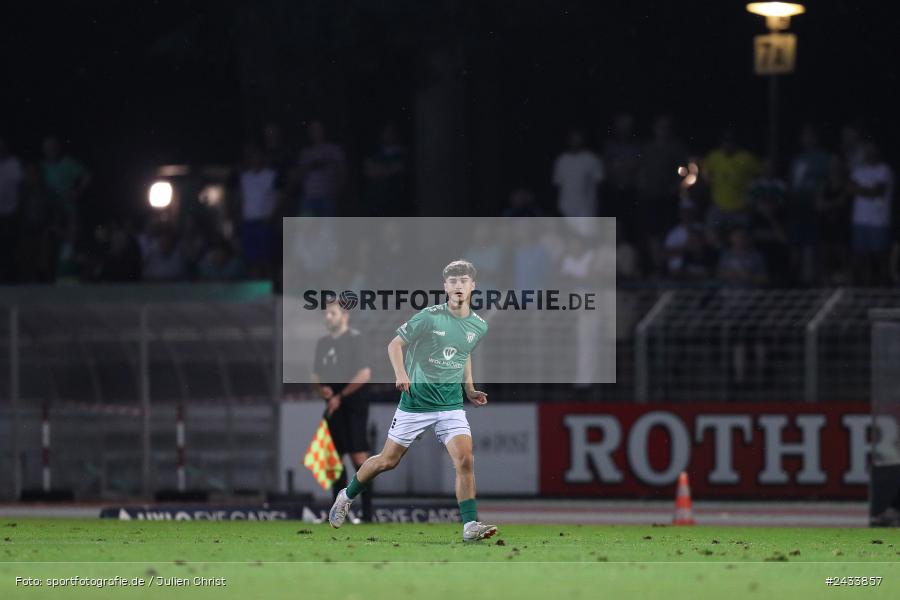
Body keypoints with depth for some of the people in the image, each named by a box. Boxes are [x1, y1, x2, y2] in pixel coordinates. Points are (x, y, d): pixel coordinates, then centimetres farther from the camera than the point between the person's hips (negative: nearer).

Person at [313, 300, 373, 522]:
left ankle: (367, 512, -14)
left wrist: (340, 396, -11)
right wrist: (322, 389, -3)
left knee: (359, 456, -13)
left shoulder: (355, 339, -7)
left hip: (352, 403, -7)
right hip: (333, 405, 7)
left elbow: (364, 375, -13)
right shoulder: (323, 343, 14)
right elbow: (317, 376, 20)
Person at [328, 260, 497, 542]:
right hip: (416, 400, -3)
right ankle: (348, 495, 34)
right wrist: (401, 373, -23)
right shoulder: (430, 317, -12)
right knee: (388, 460, 9)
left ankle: (470, 525, -15)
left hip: (451, 404, 3)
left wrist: (469, 389, 15)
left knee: (465, 460, -17)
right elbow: (395, 344, -6)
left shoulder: (479, 326, 4)